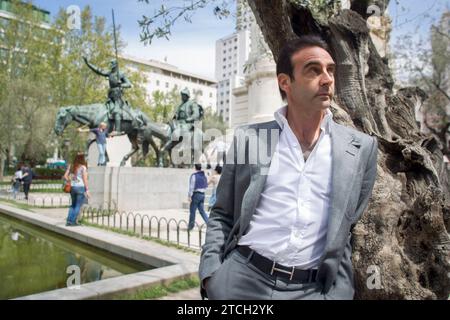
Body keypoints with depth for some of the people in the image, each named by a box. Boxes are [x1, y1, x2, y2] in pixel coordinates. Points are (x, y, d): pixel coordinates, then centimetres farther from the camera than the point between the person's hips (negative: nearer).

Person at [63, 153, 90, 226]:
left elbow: (65, 176, 8)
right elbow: (85, 179, -12)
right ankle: (73, 221, 4)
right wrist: (87, 190, -11)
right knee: (78, 206, 3)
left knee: (73, 204, 18)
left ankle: (69, 221, 14)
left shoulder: (71, 166, 8)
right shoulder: (83, 167, -8)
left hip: (72, 187, 6)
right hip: (81, 188, -6)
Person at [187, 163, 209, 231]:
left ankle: (190, 226, 11)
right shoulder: (204, 176, 9)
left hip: (196, 194, -6)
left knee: (192, 211, 3)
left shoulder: (194, 175, -12)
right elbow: (206, 186, 16)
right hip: (202, 194, 7)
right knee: (202, 210, 12)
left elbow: (191, 186, -15)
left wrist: (189, 196, -13)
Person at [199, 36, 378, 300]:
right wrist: (210, 274, -5)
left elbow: (353, 231, 7)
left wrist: (340, 292, 3)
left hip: (313, 289, 1)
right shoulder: (249, 138, 0)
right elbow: (222, 215, 6)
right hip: (240, 277, 0)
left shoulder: (362, 148, 2)